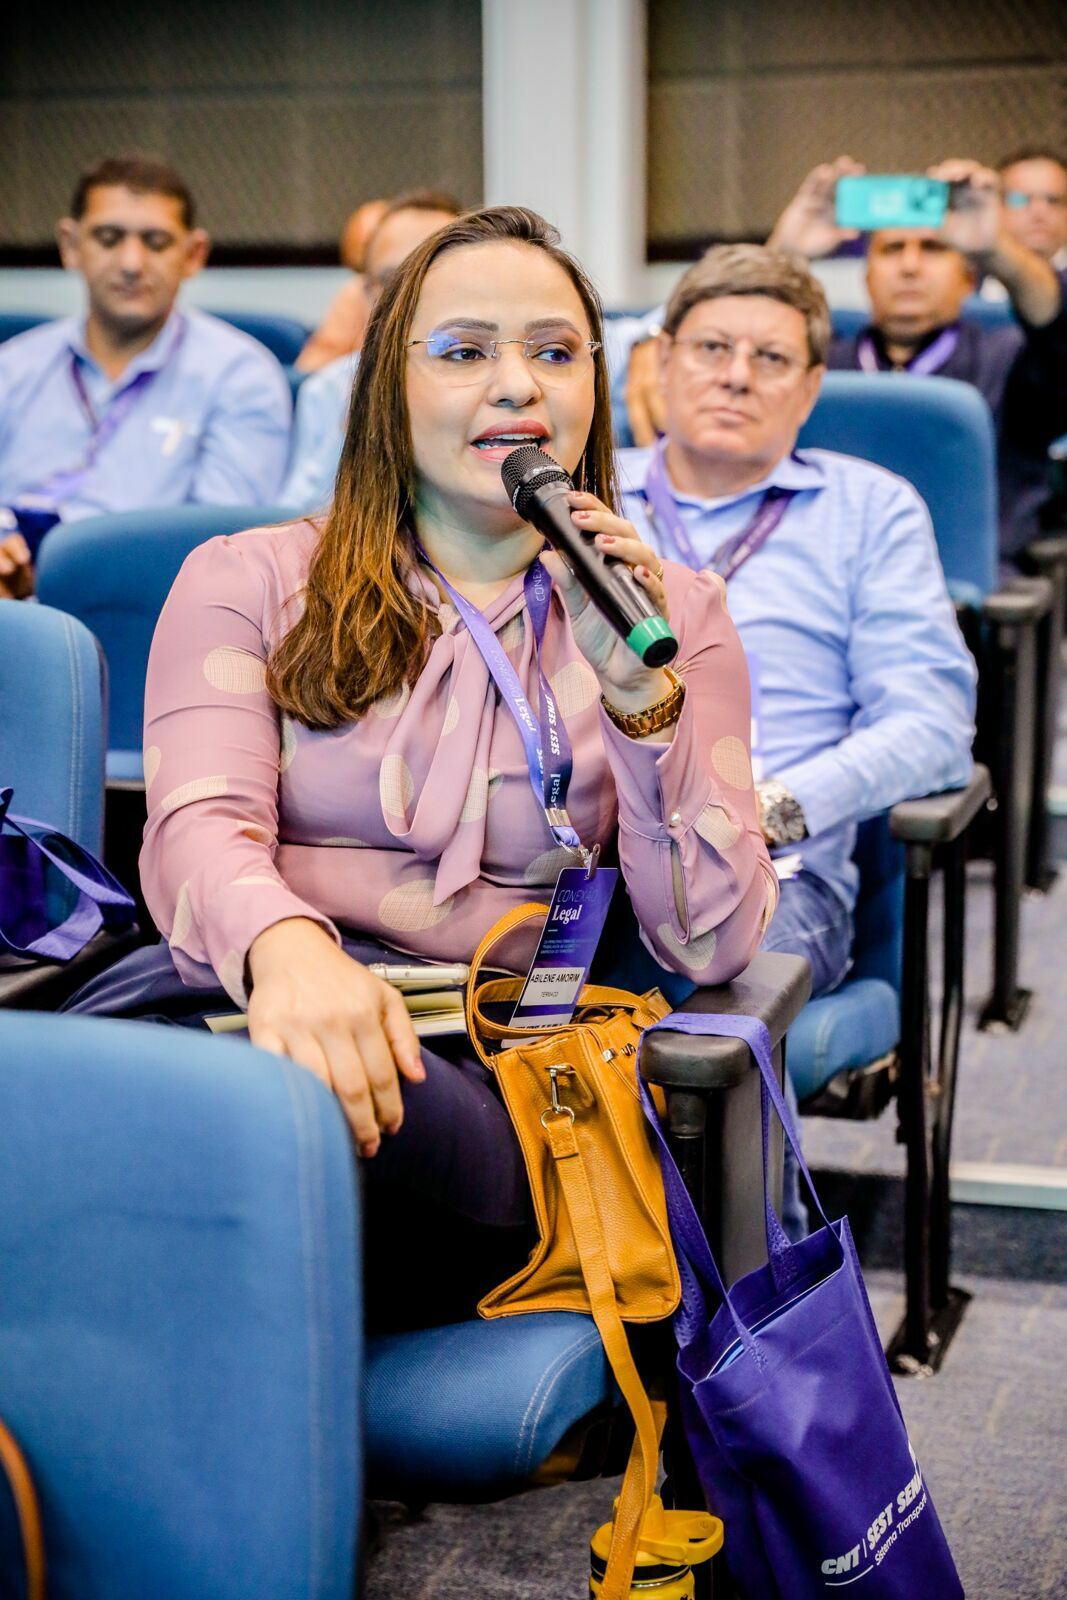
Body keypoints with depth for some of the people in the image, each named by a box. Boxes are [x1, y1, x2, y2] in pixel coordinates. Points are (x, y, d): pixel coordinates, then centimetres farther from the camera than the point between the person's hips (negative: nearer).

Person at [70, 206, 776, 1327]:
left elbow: (711, 943, 8)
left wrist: (639, 690, -7)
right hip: (245, 1001, 0)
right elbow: (200, 826, -3)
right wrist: (283, 944, -28)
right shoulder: (247, 583, 16)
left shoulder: (672, 614, 19)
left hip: (480, 1082, 0)